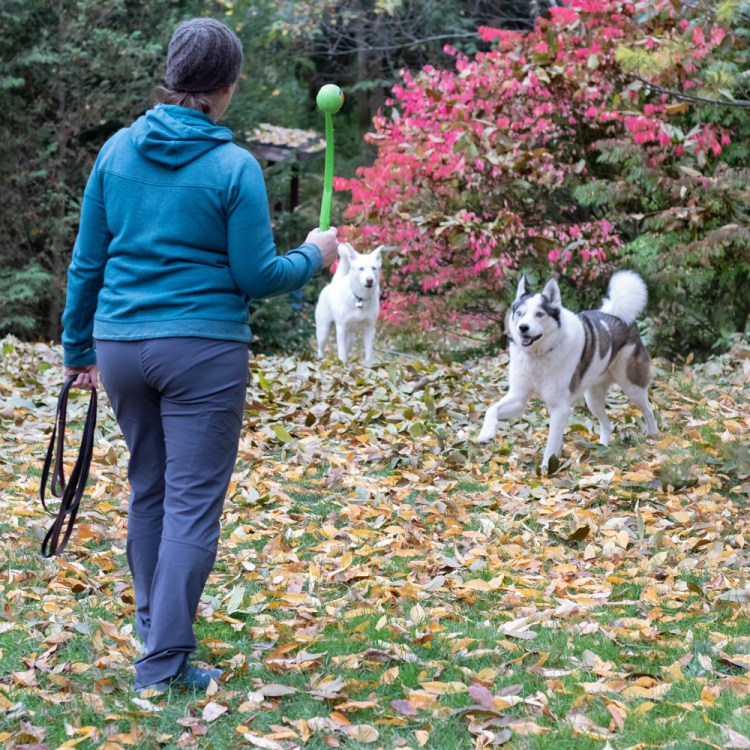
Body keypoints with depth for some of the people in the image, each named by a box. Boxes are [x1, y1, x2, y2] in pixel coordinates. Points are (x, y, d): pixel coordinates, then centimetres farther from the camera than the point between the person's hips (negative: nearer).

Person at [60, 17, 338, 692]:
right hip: (202, 350, -5)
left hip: (120, 345, 5)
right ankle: (165, 660, -3)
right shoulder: (233, 168, -9)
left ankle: (156, 628, 34)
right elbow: (255, 277, -6)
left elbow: (87, 259, 8)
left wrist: (77, 345, 17)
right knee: (194, 500, -1)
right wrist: (313, 256, 12)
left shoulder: (118, 150, 4)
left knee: (148, 490, 20)